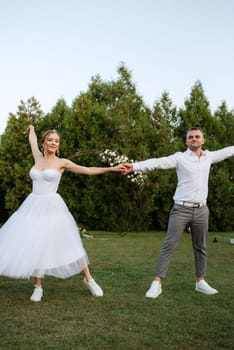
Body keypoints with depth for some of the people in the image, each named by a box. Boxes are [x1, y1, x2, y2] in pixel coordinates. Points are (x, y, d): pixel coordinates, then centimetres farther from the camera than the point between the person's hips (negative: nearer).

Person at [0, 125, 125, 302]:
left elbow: (87, 170, -2)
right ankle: (38, 287, 15)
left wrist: (111, 169, -7)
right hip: (33, 207, 4)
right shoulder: (38, 158, 9)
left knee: (67, 244, 0)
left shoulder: (62, 162, -1)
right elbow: (32, 140, 28)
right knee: (32, 246, 0)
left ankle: (88, 278, 16)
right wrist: (31, 129, 48)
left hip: (52, 208, -4)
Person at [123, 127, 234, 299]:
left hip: (201, 210, 5)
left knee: (201, 247, 13)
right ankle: (157, 283, -3)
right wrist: (135, 166, -31)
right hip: (181, 209, -4)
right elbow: (158, 162, -18)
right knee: (169, 246, -6)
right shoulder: (180, 157, -5)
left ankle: (200, 282, 26)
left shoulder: (208, 157, 9)